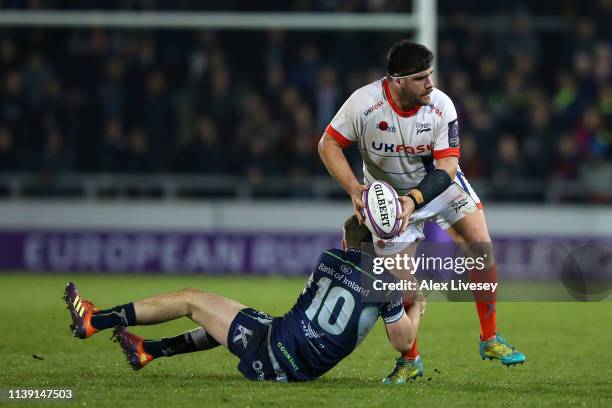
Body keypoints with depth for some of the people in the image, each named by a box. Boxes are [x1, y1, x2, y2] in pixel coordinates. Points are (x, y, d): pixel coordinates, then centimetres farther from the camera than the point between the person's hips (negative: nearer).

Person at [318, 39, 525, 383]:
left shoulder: (442, 106, -22)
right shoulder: (364, 103, -26)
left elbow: (446, 166, -20)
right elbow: (328, 145, -15)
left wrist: (414, 199, -34)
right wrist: (355, 189, -27)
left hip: (439, 182, 2)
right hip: (388, 193, -2)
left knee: (482, 247, -13)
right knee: (399, 283, -8)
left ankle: (490, 339, 2)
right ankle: (410, 361, 14)